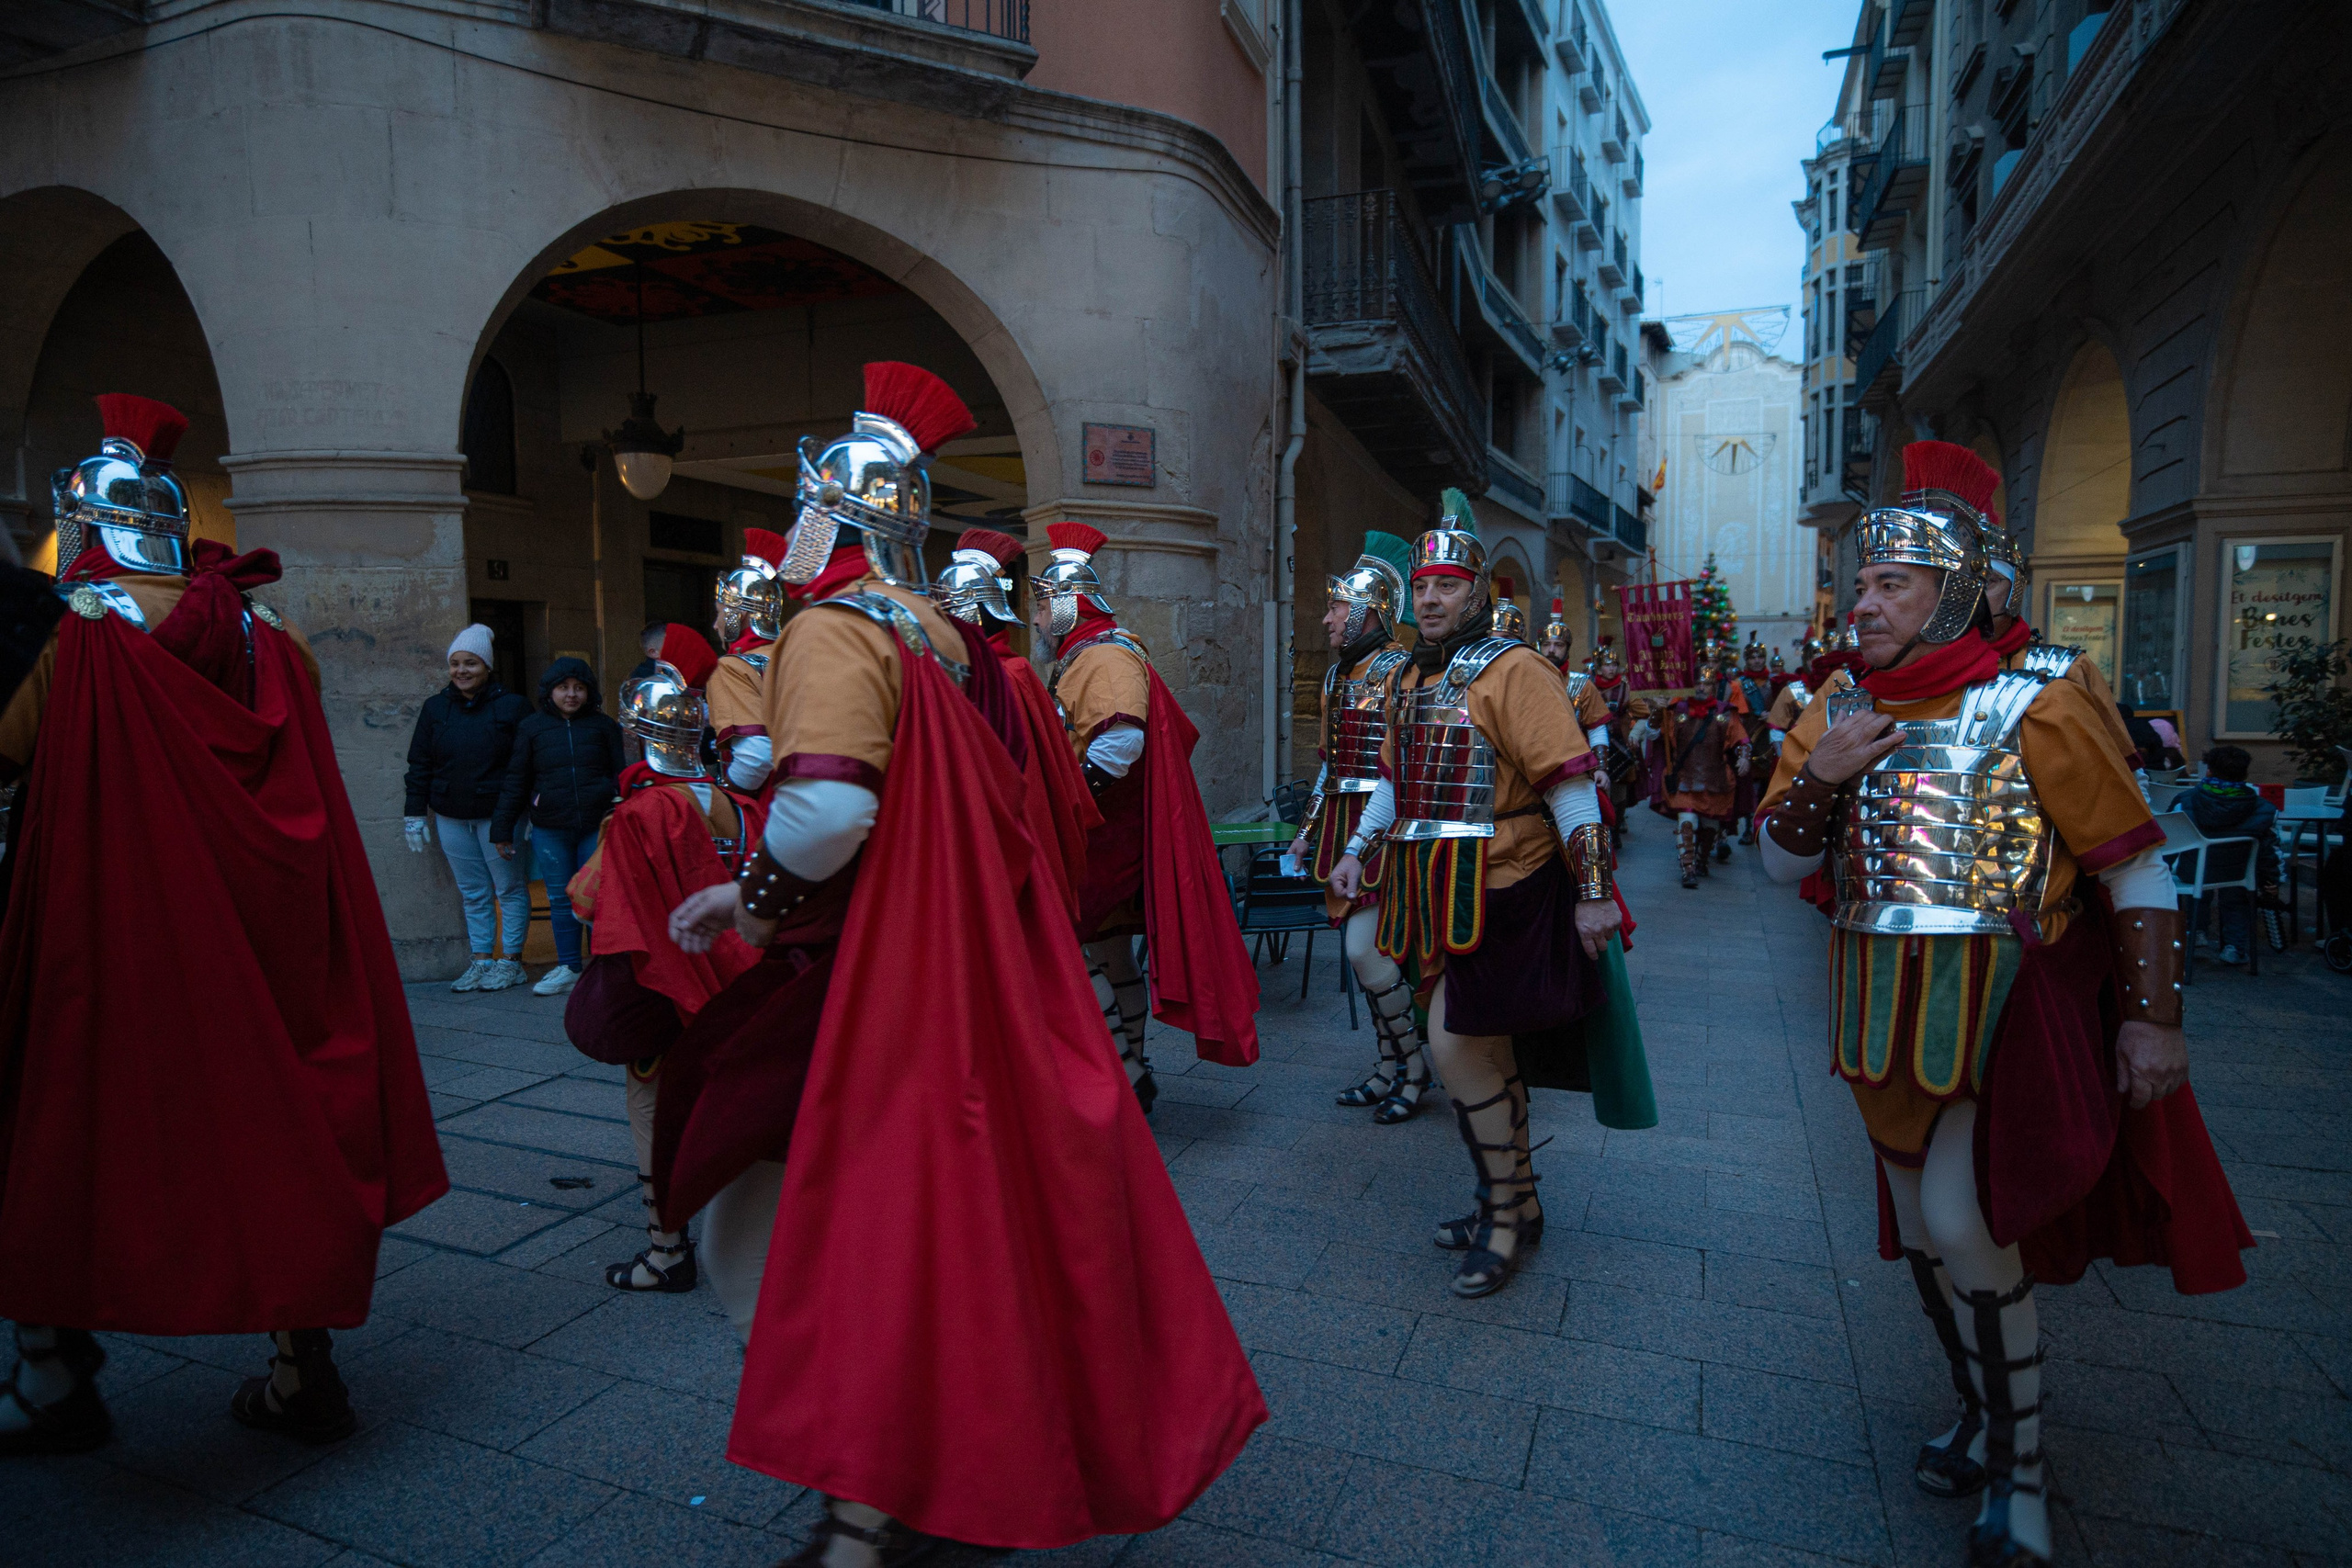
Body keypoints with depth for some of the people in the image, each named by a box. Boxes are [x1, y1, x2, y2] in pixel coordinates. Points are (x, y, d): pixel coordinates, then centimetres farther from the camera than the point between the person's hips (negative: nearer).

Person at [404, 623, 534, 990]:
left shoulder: (512, 706, -3)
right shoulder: (435, 708, 9)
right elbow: (419, 764, 12)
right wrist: (415, 815, 8)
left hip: (498, 815, -4)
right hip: (451, 818, 4)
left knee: (510, 889, 2)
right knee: (473, 894, 9)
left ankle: (510, 961, 11)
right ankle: (481, 960, 16)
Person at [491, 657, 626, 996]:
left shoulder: (603, 725, 7)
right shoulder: (532, 727, 9)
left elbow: (622, 774, 10)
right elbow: (515, 781, 11)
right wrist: (502, 829, 10)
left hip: (598, 827, -1)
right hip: (549, 831, 1)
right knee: (561, 900, 8)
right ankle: (568, 968, 18)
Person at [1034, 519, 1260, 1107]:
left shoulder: (1106, 654, -14)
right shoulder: (1085, 656, 21)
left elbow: (1121, 740, -30)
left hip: (1104, 836, -11)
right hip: (1111, 837, 11)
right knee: (1109, 954, 15)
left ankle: (1127, 1075, -4)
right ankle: (1132, 1074, 25)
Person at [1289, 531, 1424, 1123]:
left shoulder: (1401, 672, -11)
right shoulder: (1337, 675, 15)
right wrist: (1309, 828, 20)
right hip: (1342, 828, 8)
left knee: (1364, 947, -10)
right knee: (1362, 949, 11)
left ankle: (1414, 1066, 8)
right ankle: (1392, 1067, 24)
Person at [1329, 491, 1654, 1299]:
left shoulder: (1512, 670, -12)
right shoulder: (1407, 678, 13)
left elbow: (1571, 783, -17)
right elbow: (1395, 777, 25)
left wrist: (1594, 892, -19)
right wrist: (1356, 850, 21)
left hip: (1498, 890, -8)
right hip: (1436, 891, 8)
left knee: (1455, 1044, -8)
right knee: (1488, 1050, 15)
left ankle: (1507, 1216, 10)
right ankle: (1514, 1201, 30)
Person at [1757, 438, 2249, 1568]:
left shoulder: (2033, 711, -11)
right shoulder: (1838, 712, 4)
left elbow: (2136, 870, -7)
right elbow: (1780, 864, 4)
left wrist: (2152, 1015, -11)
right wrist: (1820, 774, -14)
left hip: (2004, 1004, -5)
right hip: (1889, 1006, 6)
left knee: (1963, 1217, -14)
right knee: (1919, 1228, 15)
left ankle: (2020, 1472, 9)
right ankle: (1981, 1418, 38)